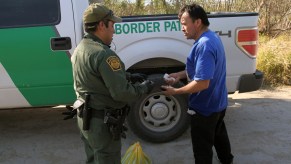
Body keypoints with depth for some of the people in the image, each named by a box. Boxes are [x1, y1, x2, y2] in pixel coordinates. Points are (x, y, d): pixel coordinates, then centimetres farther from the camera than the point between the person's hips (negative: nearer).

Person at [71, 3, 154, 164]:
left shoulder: (80, 48, 6)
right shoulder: (104, 54, -26)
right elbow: (122, 93, -25)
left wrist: (129, 76, 11)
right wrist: (144, 88, -9)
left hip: (85, 116, 9)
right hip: (102, 122, -9)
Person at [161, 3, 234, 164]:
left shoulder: (204, 45, -30)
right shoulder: (212, 37, 2)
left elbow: (202, 83, -33)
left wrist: (175, 91, -22)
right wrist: (180, 74, 3)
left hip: (205, 108, -10)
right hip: (218, 102, 10)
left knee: (202, 148, 8)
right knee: (218, 132, 32)